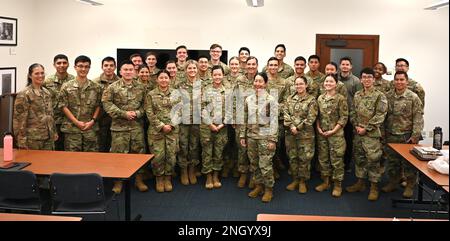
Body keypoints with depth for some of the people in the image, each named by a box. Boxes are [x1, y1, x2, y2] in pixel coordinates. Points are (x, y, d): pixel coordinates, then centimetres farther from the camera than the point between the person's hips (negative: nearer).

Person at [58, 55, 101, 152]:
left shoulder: (96, 87, 6)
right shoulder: (66, 87, 0)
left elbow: (98, 106, 7)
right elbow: (63, 106, -2)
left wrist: (92, 121, -7)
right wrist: (76, 122, -9)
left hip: (91, 128, 2)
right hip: (72, 128, -1)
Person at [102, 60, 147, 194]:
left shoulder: (141, 87, 6)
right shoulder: (112, 87, -2)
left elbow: (145, 104, 7)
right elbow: (107, 103, -8)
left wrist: (137, 113, -12)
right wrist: (123, 114, -15)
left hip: (137, 126, 2)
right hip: (119, 126, -2)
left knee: (138, 152, 8)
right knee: (118, 153, 2)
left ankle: (139, 180, 21)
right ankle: (118, 181, 15)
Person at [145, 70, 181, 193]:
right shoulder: (151, 95, 2)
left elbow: (178, 111, 4)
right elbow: (150, 113, -3)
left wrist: (171, 125, -8)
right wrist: (162, 126, -10)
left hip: (173, 130, 2)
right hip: (156, 130, -1)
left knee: (171, 155, 2)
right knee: (158, 156, -3)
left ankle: (168, 178, 20)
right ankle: (159, 179, 17)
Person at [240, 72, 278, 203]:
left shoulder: (271, 100, -6)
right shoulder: (249, 99, 8)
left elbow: (274, 120, -9)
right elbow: (245, 119, 13)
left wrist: (273, 139, -13)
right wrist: (243, 136, 10)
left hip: (265, 136, -5)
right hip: (251, 136, 5)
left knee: (265, 165, -5)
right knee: (254, 163, 11)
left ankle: (269, 189, 10)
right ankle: (258, 185, 26)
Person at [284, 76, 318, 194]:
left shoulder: (311, 100, -3)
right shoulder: (290, 98, 10)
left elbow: (311, 118, -11)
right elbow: (285, 113, 2)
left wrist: (298, 128, -14)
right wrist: (291, 126, -13)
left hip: (305, 134, -4)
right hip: (290, 133, 4)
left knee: (304, 158, 2)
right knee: (292, 157, 10)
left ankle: (303, 181, 16)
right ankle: (295, 179, 24)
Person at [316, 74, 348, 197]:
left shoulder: (340, 99, -7)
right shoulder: (320, 98, 7)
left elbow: (344, 117, -9)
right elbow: (317, 116, 11)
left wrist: (333, 130, -14)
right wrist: (318, 128, -4)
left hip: (336, 134, -5)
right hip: (321, 134, 5)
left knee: (336, 159, 0)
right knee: (323, 158, 12)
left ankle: (337, 185, 12)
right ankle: (325, 182, 26)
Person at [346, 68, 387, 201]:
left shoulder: (380, 96, -7)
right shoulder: (357, 95, 10)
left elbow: (380, 116, -12)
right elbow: (352, 112, 11)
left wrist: (366, 128, -15)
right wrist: (356, 126, -4)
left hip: (372, 134, -5)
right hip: (358, 133, 6)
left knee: (373, 159, -3)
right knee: (359, 158, 13)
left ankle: (374, 187, 8)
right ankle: (360, 182, 26)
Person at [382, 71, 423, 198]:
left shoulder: (413, 97, -7)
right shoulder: (387, 96, 4)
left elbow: (418, 118, -9)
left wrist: (415, 135, -14)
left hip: (407, 137, -3)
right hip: (391, 136, 3)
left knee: (408, 163, 5)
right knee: (392, 161, 13)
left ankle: (410, 186, 18)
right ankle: (393, 183, 28)